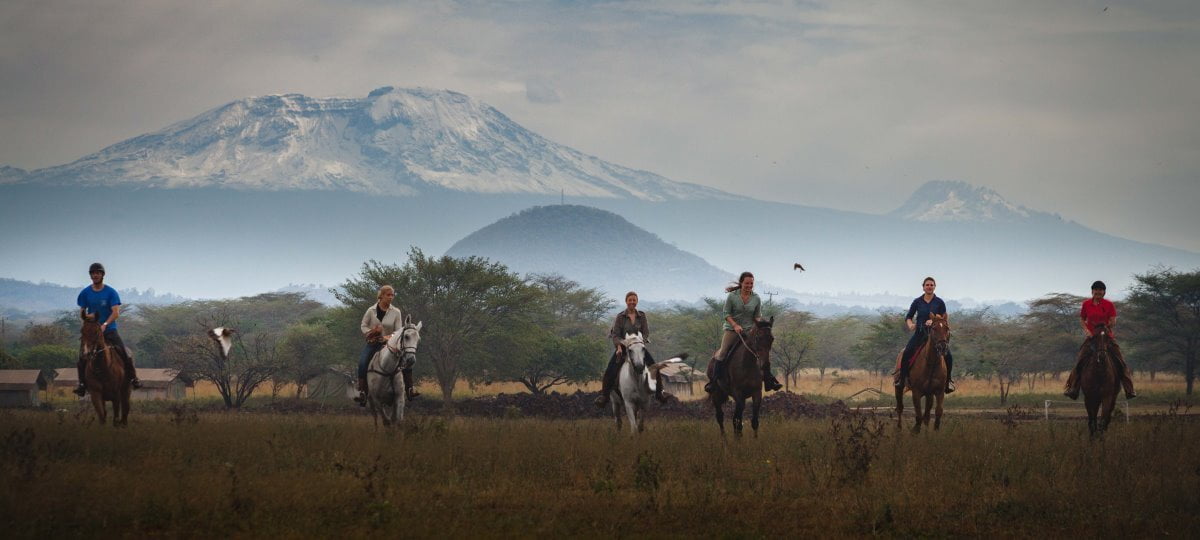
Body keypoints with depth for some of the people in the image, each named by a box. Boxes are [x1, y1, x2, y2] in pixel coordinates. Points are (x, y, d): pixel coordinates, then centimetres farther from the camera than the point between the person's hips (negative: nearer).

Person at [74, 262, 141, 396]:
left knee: (125, 353, -12)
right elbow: (81, 311, 9)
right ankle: (82, 384, -1)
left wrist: (105, 324, -27)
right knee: (82, 357, -11)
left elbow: (116, 312, -12)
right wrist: (86, 316, -17)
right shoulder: (85, 293, 4)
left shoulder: (111, 292, -4)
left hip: (109, 329, -2)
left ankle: (132, 378, 2)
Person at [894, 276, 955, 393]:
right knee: (906, 353, -23)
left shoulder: (939, 302, 2)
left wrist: (933, 321, -18)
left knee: (948, 356, -17)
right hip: (919, 333, 0)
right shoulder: (917, 302, 6)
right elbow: (908, 317, 12)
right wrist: (910, 324, -11)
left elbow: (944, 319, 1)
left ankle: (948, 380, 4)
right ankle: (901, 378, -7)